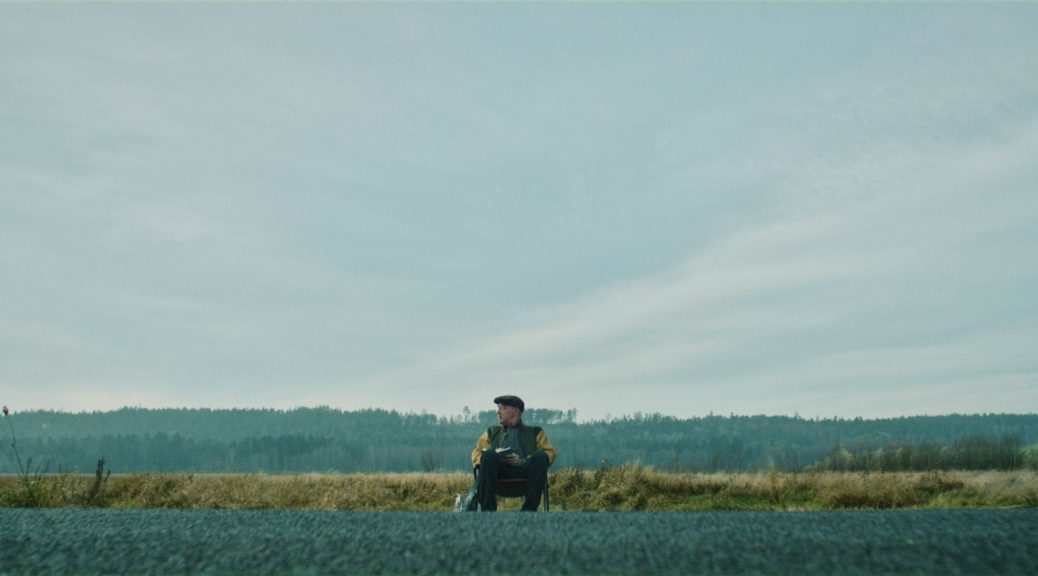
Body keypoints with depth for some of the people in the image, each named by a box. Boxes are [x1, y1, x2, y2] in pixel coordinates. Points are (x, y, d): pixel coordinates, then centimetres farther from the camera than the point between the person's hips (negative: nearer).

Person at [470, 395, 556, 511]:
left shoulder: (535, 432, 27)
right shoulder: (492, 432, 34)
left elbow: (550, 453, 11)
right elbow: (477, 453, 20)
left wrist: (524, 461, -8)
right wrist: (492, 457, -5)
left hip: (525, 469, -1)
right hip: (500, 469, 1)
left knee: (540, 456, -33)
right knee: (488, 455, -33)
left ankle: (529, 509, -34)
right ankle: (487, 509, -34)